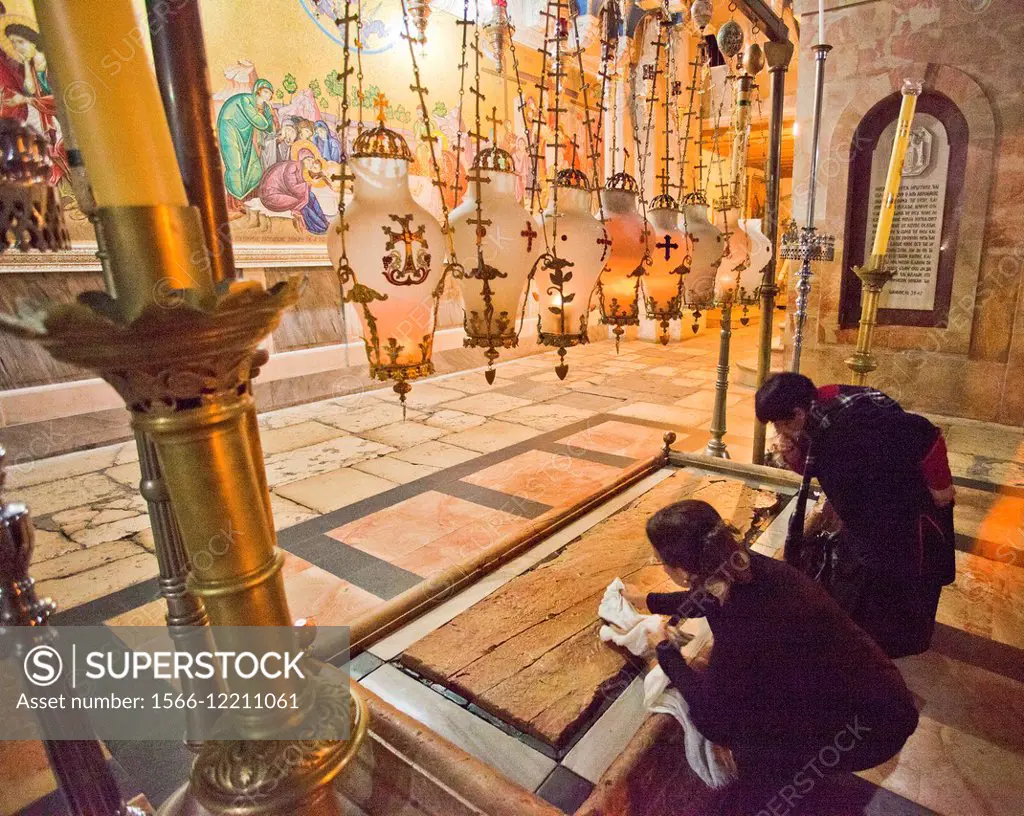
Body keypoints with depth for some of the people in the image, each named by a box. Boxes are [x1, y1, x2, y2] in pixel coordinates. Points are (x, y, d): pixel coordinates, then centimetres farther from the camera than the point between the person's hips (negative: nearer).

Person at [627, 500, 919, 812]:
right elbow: (709, 597, 11)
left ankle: (763, 803, 19)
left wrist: (665, 650, 0)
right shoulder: (746, 569, -15)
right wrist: (649, 600, 22)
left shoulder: (743, 629, -36)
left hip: (873, 727, -7)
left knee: (713, 716, -7)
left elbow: (708, 707, -15)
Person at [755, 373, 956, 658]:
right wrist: (794, 456, -17)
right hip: (867, 507, 8)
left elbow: (926, 435, -31)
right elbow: (819, 469, 4)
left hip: (909, 508, -8)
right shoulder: (816, 420, -10)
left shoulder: (854, 418, -37)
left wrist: (941, 485, -19)